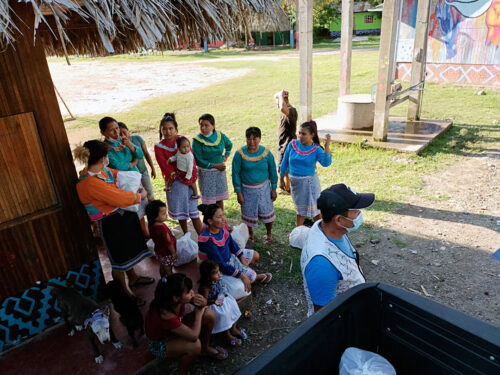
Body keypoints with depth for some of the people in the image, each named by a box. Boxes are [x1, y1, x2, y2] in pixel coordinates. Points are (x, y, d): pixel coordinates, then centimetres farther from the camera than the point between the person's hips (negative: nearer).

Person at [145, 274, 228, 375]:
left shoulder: (179, 299, -22)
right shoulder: (165, 315, -41)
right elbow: (194, 336, -43)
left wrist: (202, 303, -28)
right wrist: (199, 313, -27)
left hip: (177, 329, 7)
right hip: (160, 344, -7)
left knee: (209, 315, -9)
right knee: (195, 345, -35)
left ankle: (205, 348, 18)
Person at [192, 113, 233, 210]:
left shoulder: (220, 136, -3)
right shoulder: (197, 140, -15)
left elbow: (229, 145, 19)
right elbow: (199, 161, -16)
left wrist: (226, 156, 6)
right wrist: (215, 165, -17)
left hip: (220, 171, 4)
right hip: (206, 173, -4)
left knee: (220, 198, 13)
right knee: (208, 200, 2)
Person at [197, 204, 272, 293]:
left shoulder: (221, 227, -15)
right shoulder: (207, 240, -37)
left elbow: (231, 243, 3)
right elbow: (221, 264, -32)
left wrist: (242, 258, 2)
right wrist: (242, 276, -29)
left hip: (230, 255, 8)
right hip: (220, 268, -8)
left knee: (255, 255, 13)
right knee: (251, 276, -6)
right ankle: (258, 278, 28)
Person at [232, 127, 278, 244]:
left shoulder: (266, 152, -10)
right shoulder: (240, 153, -14)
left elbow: (272, 171, 1)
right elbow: (236, 173, -9)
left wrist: (274, 189, 3)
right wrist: (238, 192, -9)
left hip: (263, 187, 1)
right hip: (247, 189, -1)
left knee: (267, 212, 7)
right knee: (248, 213, 13)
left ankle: (269, 234, 36)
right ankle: (250, 233, 42)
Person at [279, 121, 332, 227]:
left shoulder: (316, 149, -12)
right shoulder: (292, 144, -7)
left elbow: (326, 163, -28)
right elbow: (285, 162, 2)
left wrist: (327, 147, -39)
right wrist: (281, 179, 6)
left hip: (309, 181, -3)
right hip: (295, 181, 3)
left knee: (315, 207, 6)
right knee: (300, 207, 19)